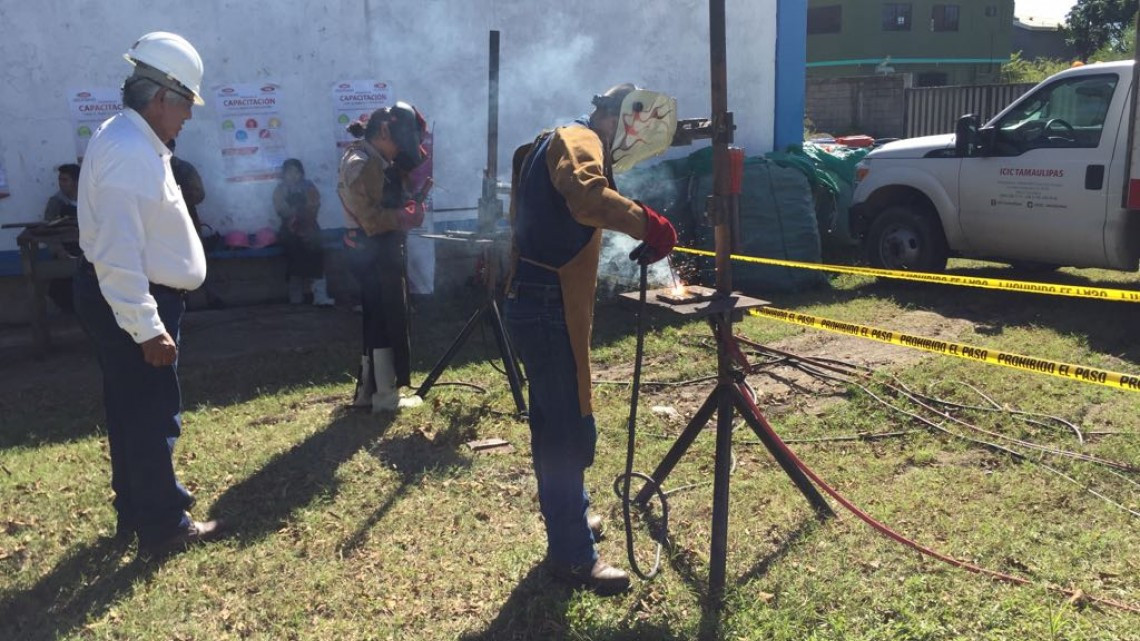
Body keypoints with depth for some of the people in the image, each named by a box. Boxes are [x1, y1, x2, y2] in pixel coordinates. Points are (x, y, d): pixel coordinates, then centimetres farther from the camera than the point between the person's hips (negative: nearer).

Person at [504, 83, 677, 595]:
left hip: (539, 303, 11)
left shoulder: (560, 143, 22)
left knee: (554, 422, 20)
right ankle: (573, 556, 4)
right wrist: (649, 224, -28)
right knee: (572, 428, -5)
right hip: (549, 308, -11)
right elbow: (587, 196, -33)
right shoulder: (578, 141, -11)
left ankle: (569, 519, 37)